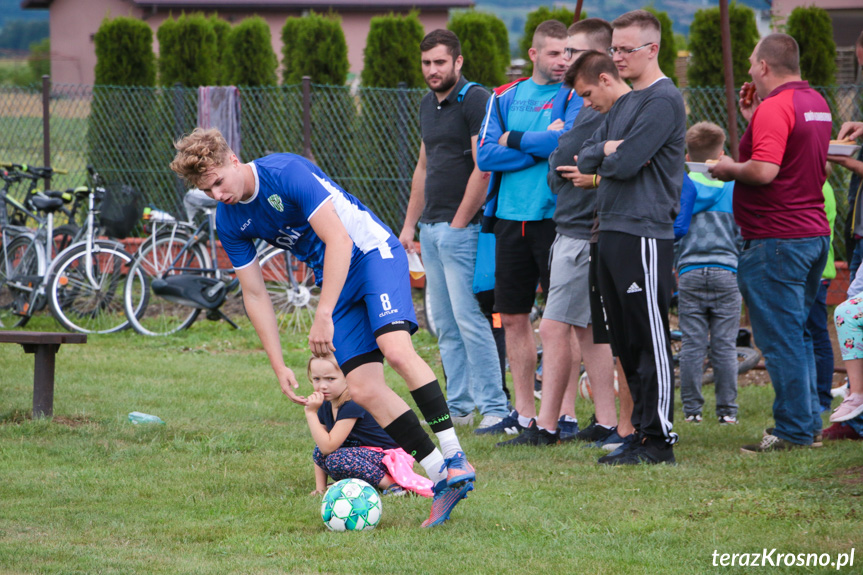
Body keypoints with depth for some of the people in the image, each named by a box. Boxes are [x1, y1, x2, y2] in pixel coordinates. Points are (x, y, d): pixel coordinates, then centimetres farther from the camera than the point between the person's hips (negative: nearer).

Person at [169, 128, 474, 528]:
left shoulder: (287, 172, -22)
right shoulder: (229, 221, -1)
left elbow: (338, 241, -25)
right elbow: (255, 295, 6)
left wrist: (323, 317, -29)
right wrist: (278, 366, 1)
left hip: (372, 253, -7)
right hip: (335, 282, 7)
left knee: (396, 349, -30)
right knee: (362, 389, -8)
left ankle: (455, 460, -29)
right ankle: (441, 478, -6)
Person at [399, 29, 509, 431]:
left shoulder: (475, 100, -10)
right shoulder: (428, 105, 17)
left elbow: (484, 168, -15)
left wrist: (459, 222, -14)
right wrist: (410, 226, 20)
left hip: (461, 228, -9)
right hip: (430, 228, 9)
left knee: (470, 318, -12)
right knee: (445, 324, 8)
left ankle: (494, 407, -10)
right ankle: (458, 405, 12)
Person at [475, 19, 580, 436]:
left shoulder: (575, 96, -1)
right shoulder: (505, 98, 12)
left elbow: (568, 142, -18)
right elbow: (485, 155, 1)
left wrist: (513, 140, -6)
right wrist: (542, 144, -9)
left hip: (554, 217, -5)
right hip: (510, 218, 5)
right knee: (513, 318, 8)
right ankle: (523, 413, 16)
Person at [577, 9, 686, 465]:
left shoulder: (664, 101, -10)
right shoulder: (623, 104, 20)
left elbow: (626, 164, -17)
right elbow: (586, 159, 14)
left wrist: (609, 157, 2)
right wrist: (608, 150, -5)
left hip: (644, 235, -9)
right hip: (611, 233, 9)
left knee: (650, 340, -7)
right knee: (625, 342, 12)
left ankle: (659, 440, -5)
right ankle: (642, 431, 17)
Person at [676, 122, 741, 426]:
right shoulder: (733, 188, 3)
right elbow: (743, 232, 6)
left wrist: (673, 269, 14)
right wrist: (742, 268, 17)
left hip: (690, 273, 0)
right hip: (726, 272, 0)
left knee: (692, 344, 2)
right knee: (725, 345, 2)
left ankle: (692, 409, 3)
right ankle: (727, 409, 3)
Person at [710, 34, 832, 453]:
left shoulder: (774, 108, -16)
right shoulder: (816, 103, 14)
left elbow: (764, 170, -26)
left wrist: (729, 169, -8)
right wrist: (753, 119, 19)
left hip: (776, 240, -10)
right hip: (814, 232, 10)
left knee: (780, 337, -5)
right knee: (797, 333, 17)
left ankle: (794, 430, -5)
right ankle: (809, 424, 20)